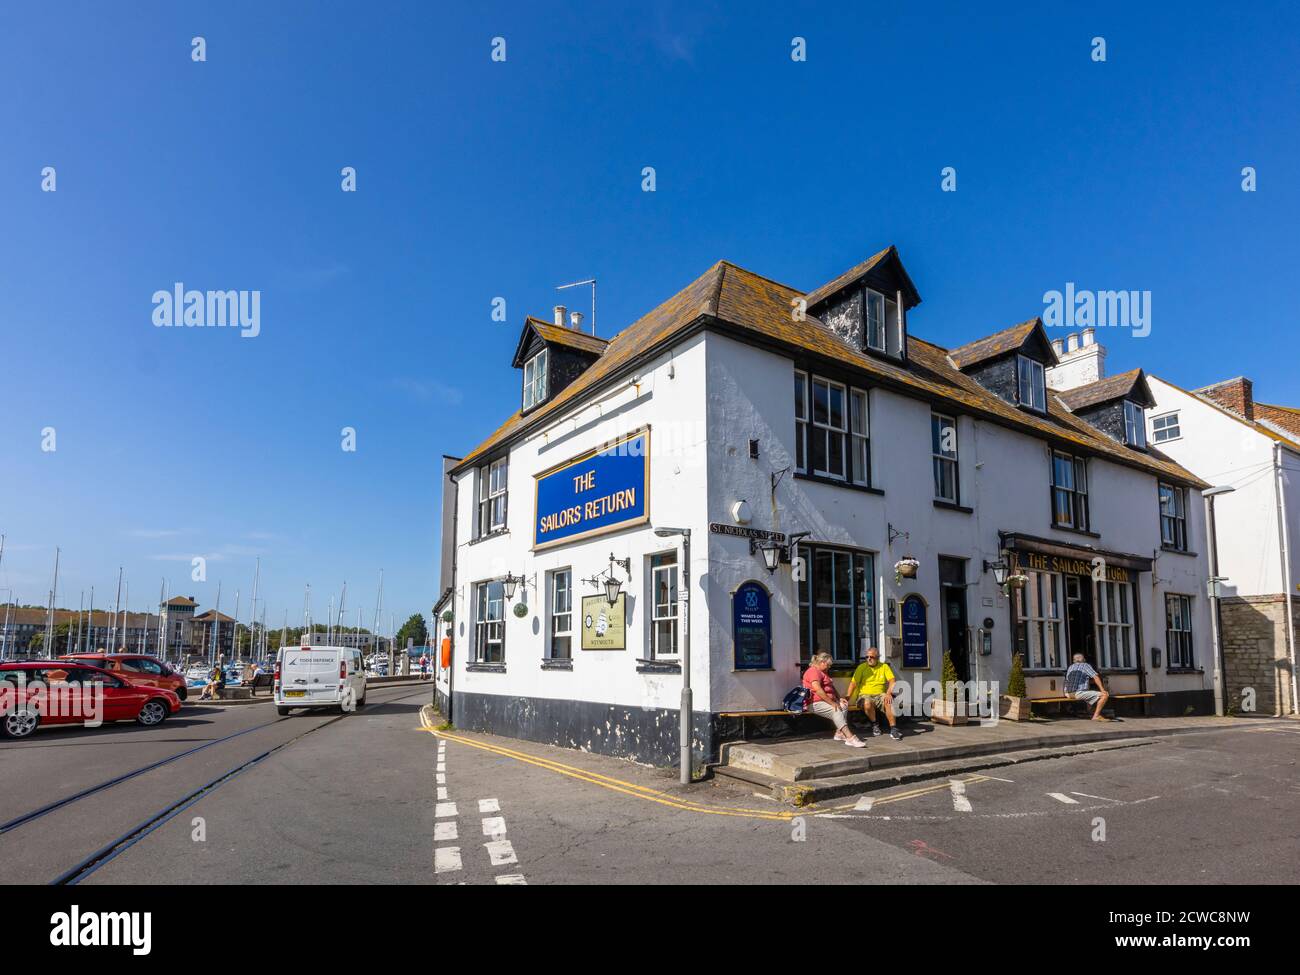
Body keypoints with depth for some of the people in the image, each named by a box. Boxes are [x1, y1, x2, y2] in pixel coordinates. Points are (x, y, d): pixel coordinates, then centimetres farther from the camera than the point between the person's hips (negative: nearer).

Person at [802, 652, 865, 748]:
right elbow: (818, 690, -22)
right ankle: (850, 738, -38)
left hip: (827, 701, 10)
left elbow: (832, 688, 28)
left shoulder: (823, 672, 25)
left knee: (844, 706, -12)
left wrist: (839, 698, 11)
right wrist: (831, 702, -21)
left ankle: (839, 733, -19)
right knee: (836, 710, -29)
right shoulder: (813, 671, -11)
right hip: (815, 703, -10)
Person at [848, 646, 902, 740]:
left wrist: (888, 693, -23)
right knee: (867, 704, -34)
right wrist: (848, 698, -16)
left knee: (889, 702, -32)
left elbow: (892, 681, -4)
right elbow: (853, 683, -3)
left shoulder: (884, 666, 7)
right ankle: (874, 724, -6)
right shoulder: (862, 667, 4)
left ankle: (893, 729, -26)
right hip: (865, 695, -1)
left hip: (880, 695, 1)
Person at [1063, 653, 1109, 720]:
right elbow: (1095, 678, -5)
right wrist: (1103, 690, -4)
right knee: (1105, 695, -8)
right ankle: (1096, 716, -12)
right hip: (1079, 693, -8)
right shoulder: (1085, 665, 4)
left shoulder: (1070, 667, 20)